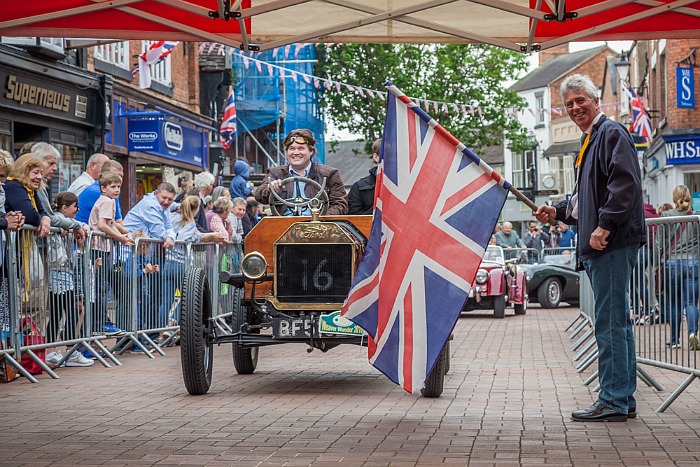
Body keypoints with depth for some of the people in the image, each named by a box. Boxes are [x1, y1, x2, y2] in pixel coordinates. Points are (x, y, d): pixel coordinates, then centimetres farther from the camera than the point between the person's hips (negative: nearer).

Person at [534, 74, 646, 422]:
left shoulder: (611, 133, -7)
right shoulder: (589, 143, 23)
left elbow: (626, 184, -20)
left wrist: (604, 226, -24)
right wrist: (557, 211, 16)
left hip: (612, 244, -11)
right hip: (599, 248, 11)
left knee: (609, 322, -10)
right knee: (617, 321, 12)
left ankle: (613, 401, -7)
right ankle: (624, 399, 17)